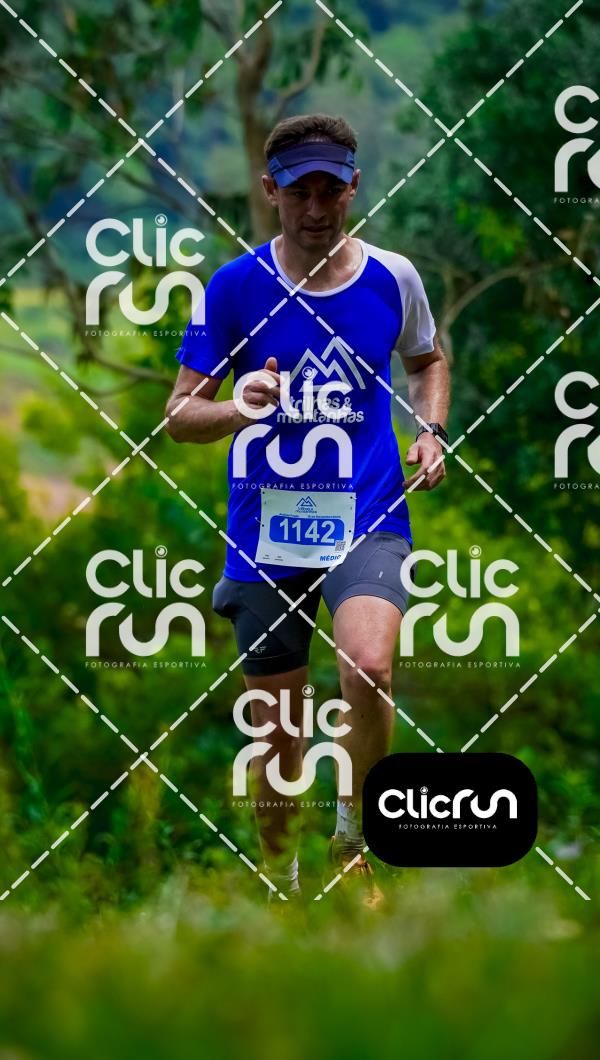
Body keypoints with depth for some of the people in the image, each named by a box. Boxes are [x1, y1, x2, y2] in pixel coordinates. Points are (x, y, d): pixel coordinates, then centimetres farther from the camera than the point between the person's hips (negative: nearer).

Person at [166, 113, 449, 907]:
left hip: (367, 521, 0)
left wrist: (431, 432, 4)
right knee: (277, 735, 7)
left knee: (367, 669, -28)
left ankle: (356, 837, -3)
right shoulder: (236, 287, -4)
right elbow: (179, 416, -2)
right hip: (265, 534, 1)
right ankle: (280, 884, 32)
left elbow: (428, 360, 23)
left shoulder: (392, 278, 0)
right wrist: (240, 410, -23)